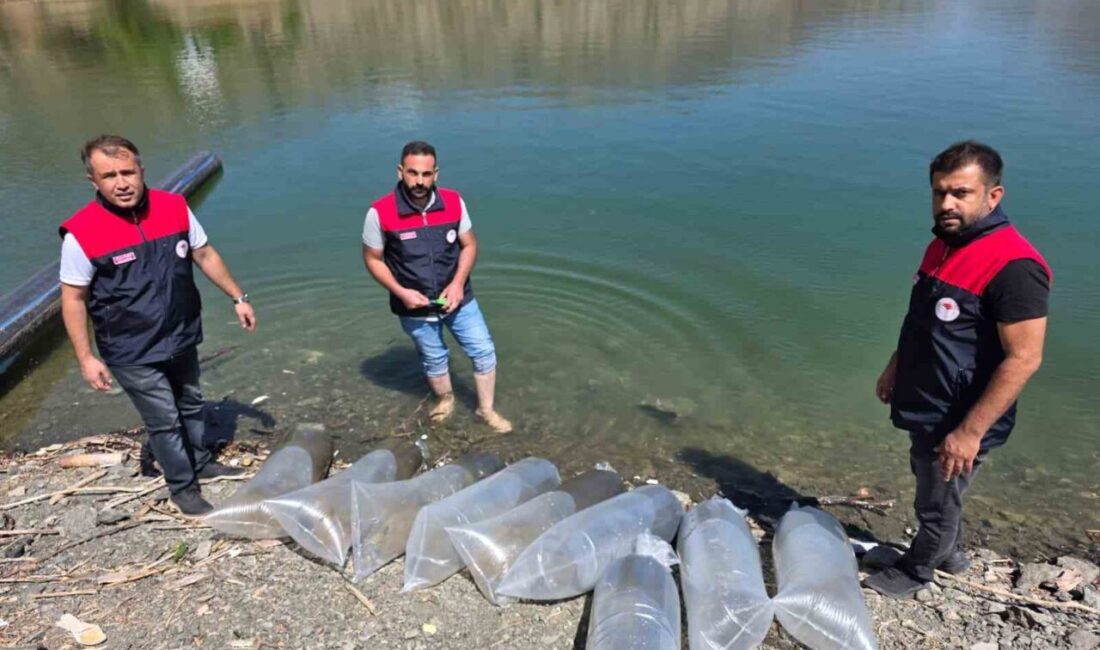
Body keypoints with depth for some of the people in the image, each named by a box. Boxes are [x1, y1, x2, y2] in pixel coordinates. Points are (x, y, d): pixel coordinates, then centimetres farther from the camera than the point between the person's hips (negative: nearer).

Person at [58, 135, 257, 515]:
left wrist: (238, 298, 6)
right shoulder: (82, 233, -19)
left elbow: (205, 255, 4)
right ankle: (183, 488, 26)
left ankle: (200, 462, 46)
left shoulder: (174, 207, -10)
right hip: (132, 353, -4)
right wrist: (86, 358, -10)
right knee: (164, 419, 5)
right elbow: (73, 298, -10)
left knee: (190, 404, 23)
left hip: (181, 338, 5)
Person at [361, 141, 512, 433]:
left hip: (457, 298, 2)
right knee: (434, 359, 20)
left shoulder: (453, 202, -13)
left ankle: (486, 409, 30)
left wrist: (458, 283, -15)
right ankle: (445, 399, 50)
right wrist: (401, 292, -18)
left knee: (484, 351, 6)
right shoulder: (380, 213, -20)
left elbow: (469, 245, -2)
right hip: (415, 307, -1)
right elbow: (372, 258, -8)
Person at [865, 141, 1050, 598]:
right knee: (931, 487, 27)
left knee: (936, 505, 13)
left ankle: (914, 573, 36)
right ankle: (950, 555, 50)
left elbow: (1023, 359, -26)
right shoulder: (943, 244, 2)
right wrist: (894, 368, 19)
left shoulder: (1013, 266, -26)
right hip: (924, 410, 8)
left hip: (958, 423, -8)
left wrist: (971, 431, -25)